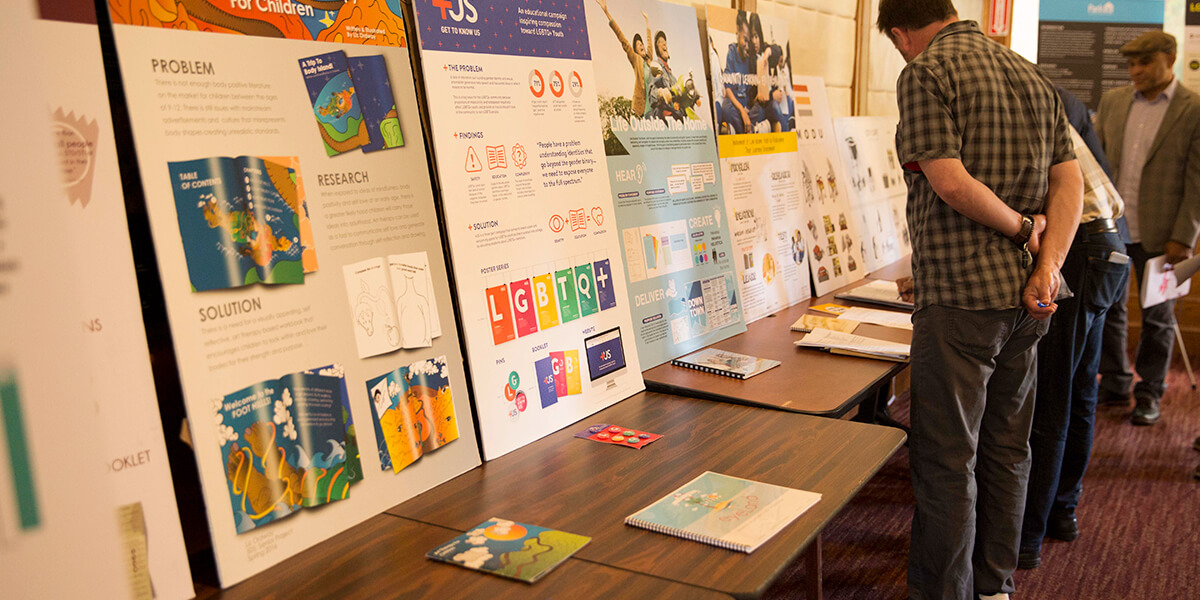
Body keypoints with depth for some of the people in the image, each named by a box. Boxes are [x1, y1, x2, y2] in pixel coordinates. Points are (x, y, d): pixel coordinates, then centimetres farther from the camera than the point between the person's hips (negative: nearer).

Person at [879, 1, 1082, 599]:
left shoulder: (925, 73, -8)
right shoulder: (1033, 75, 15)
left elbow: (951, 182, -19)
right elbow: (1069, 179, 6)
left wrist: (1021, 227, -5)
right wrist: (1047, 264, -4)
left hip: (960, 295, -8)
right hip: (1024, 295, 8)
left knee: (947, 459, 1)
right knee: (1006, 447, 17)